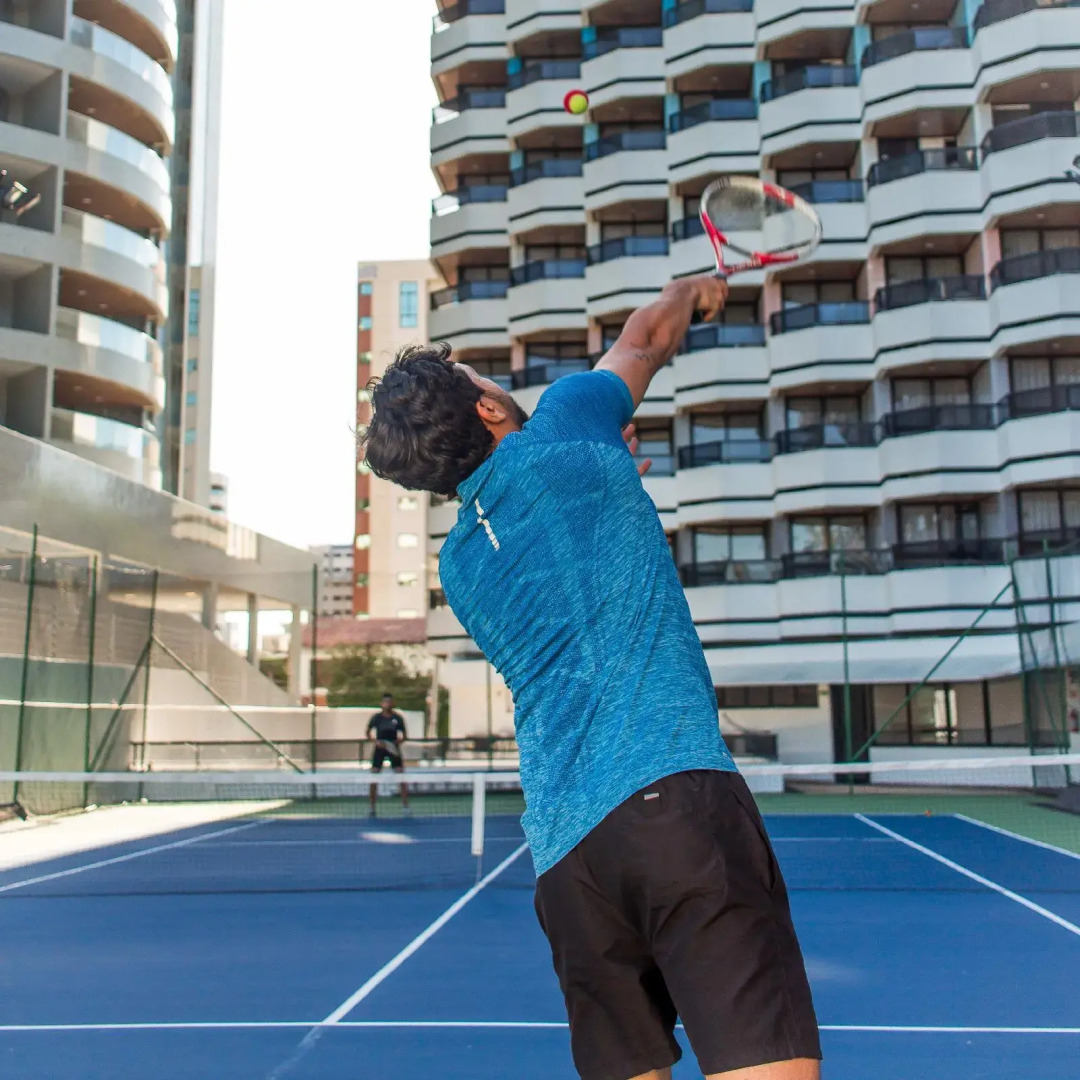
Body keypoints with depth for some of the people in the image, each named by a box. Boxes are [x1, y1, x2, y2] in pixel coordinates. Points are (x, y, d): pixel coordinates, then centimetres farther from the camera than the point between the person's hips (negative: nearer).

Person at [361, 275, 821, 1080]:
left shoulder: (458, 567, 18)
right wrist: (693, 291, 45)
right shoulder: (563, 430, 6)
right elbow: (647, 335, 26)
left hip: (563, 850, 6)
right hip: (673, 793, -6)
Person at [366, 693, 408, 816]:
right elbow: (368, 733, 5)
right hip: (380, 749, 0)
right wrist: (376, 741, -13)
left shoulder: (398, 718, -2)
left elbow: (403, 735, 6)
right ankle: (372, 807, 12)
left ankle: (406, 806, 1)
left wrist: (398, 741, -15)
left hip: (393, 749, 0)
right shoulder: (376, 717, -3)